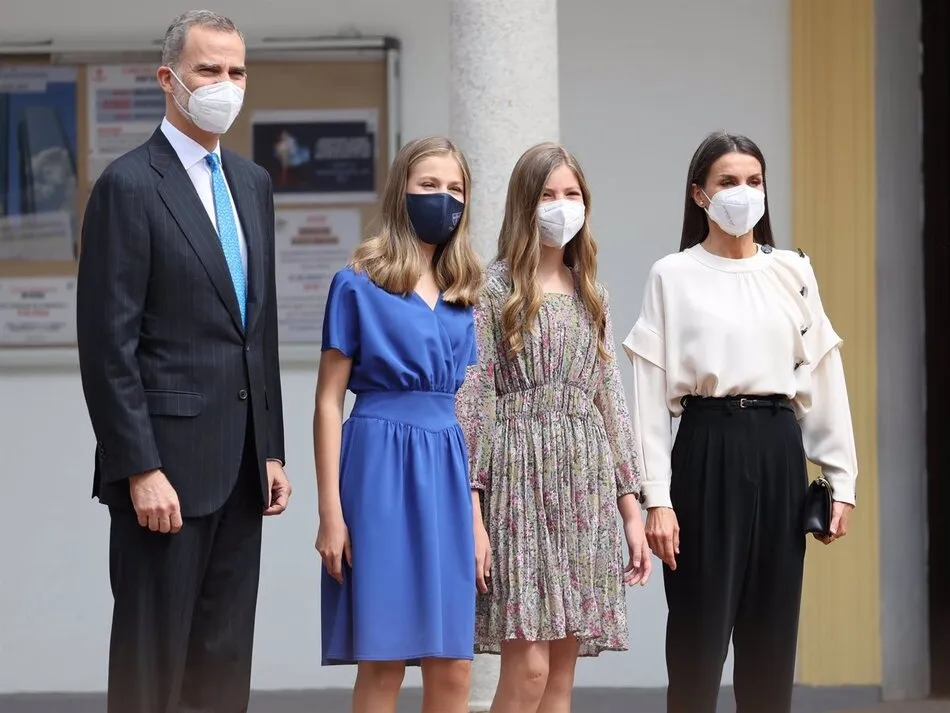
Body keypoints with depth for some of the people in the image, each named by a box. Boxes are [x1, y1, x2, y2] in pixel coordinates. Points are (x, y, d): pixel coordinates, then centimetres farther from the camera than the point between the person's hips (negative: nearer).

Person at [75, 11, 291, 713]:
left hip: (241, 465, 7)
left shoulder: (252, 183, 15)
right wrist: (140, 470, -17)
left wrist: (272, 449, 14)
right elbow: (108, 344, -13)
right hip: (168, 463, -7)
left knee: (225, 656, 9)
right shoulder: (129, 185, -9)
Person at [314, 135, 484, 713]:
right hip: (380, 466, -5)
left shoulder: (462, 297, 14)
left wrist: (476, 514, 10)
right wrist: (331, 512, -10)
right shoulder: (358, 284, -1)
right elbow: (329, 401, -3)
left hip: (446, 472, 5)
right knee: (382, 664, -4)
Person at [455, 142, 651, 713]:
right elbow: (473, 402, -5)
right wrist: (472, 511, -13)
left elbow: (611, 402, 16)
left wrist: (632, 506, 10)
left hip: (586, 485, 5)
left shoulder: (592, 297, 17)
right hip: (521, 479, -5)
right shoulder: (495, 290, 0)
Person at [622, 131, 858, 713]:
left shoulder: (793, 273, 10)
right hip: (708, 450, -3)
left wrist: (842, 479, 5)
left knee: (772, 633, 6)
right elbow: (652, 393, -3)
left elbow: (824, 379, 10)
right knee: (700, 632, -3)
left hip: (779, 451, 3)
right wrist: (656, 499, -10)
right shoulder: (673, 276, 0)